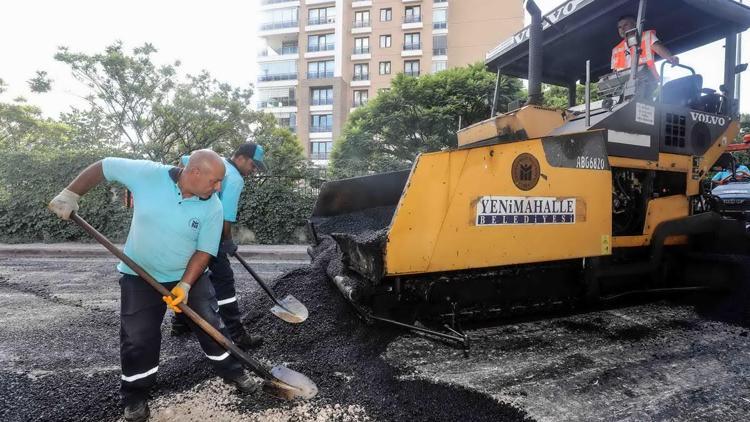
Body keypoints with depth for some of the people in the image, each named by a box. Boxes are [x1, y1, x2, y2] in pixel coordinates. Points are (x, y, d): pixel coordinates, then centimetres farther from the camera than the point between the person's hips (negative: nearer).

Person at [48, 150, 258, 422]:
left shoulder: (212, 208, -17)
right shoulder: (147, 174, -20)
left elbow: (205, 250, -13)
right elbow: (103, 167, -6)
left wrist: (185, 284, -22)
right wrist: (70, 194, -9)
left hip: (190, 276, 1)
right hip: (140, 276, -1)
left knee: (210, 324, 5)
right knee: (138, 337, 4)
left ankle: (232, 372, 25)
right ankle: (136, 395, 25)